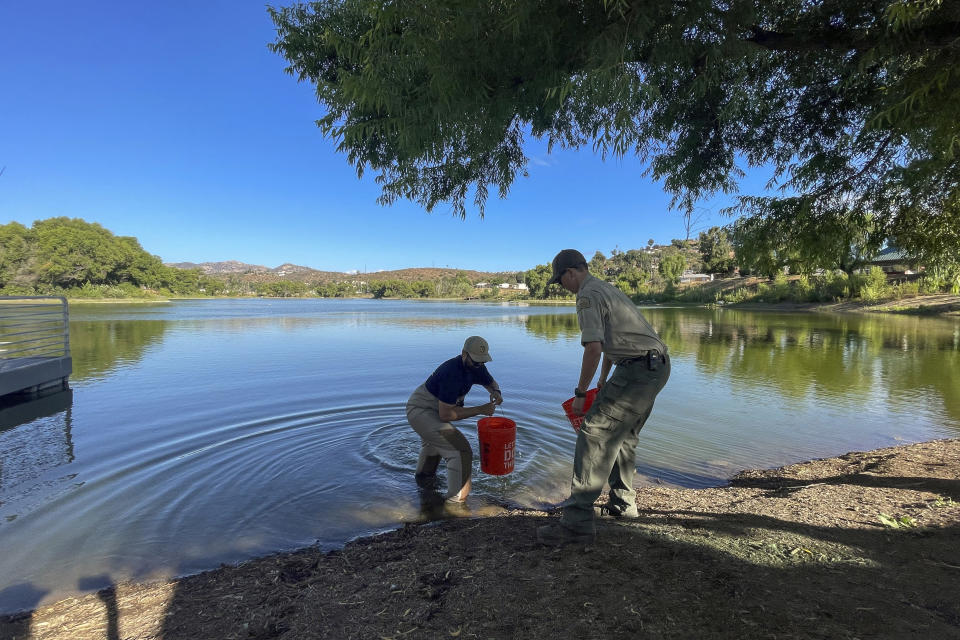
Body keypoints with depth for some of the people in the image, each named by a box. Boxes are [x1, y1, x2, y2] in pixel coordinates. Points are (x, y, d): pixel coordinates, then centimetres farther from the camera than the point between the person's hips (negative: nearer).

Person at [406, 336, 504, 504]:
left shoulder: (476, 367, -5)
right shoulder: (452, 373, -31)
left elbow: (491, 382, 17)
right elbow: (445, 415, -29)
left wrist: (496, 393, -9)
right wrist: (480, 410, -27)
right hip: (421, 412, -10)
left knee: (433, 439, 37)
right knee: (461, 451, -18)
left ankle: (424, 474, 62)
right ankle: (457, 501, -10)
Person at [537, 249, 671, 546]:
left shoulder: (588, 295, -10)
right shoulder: (606, 288, 23)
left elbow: (593, 349, -20)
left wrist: (580, 393, -11)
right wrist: (602, 383, 36)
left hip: (636, 371, -11)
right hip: (657, 367, 11)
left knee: (595, 434, -12)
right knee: (624, 435, 22)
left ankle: (578, 521, -12)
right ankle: (623, 502, 34)